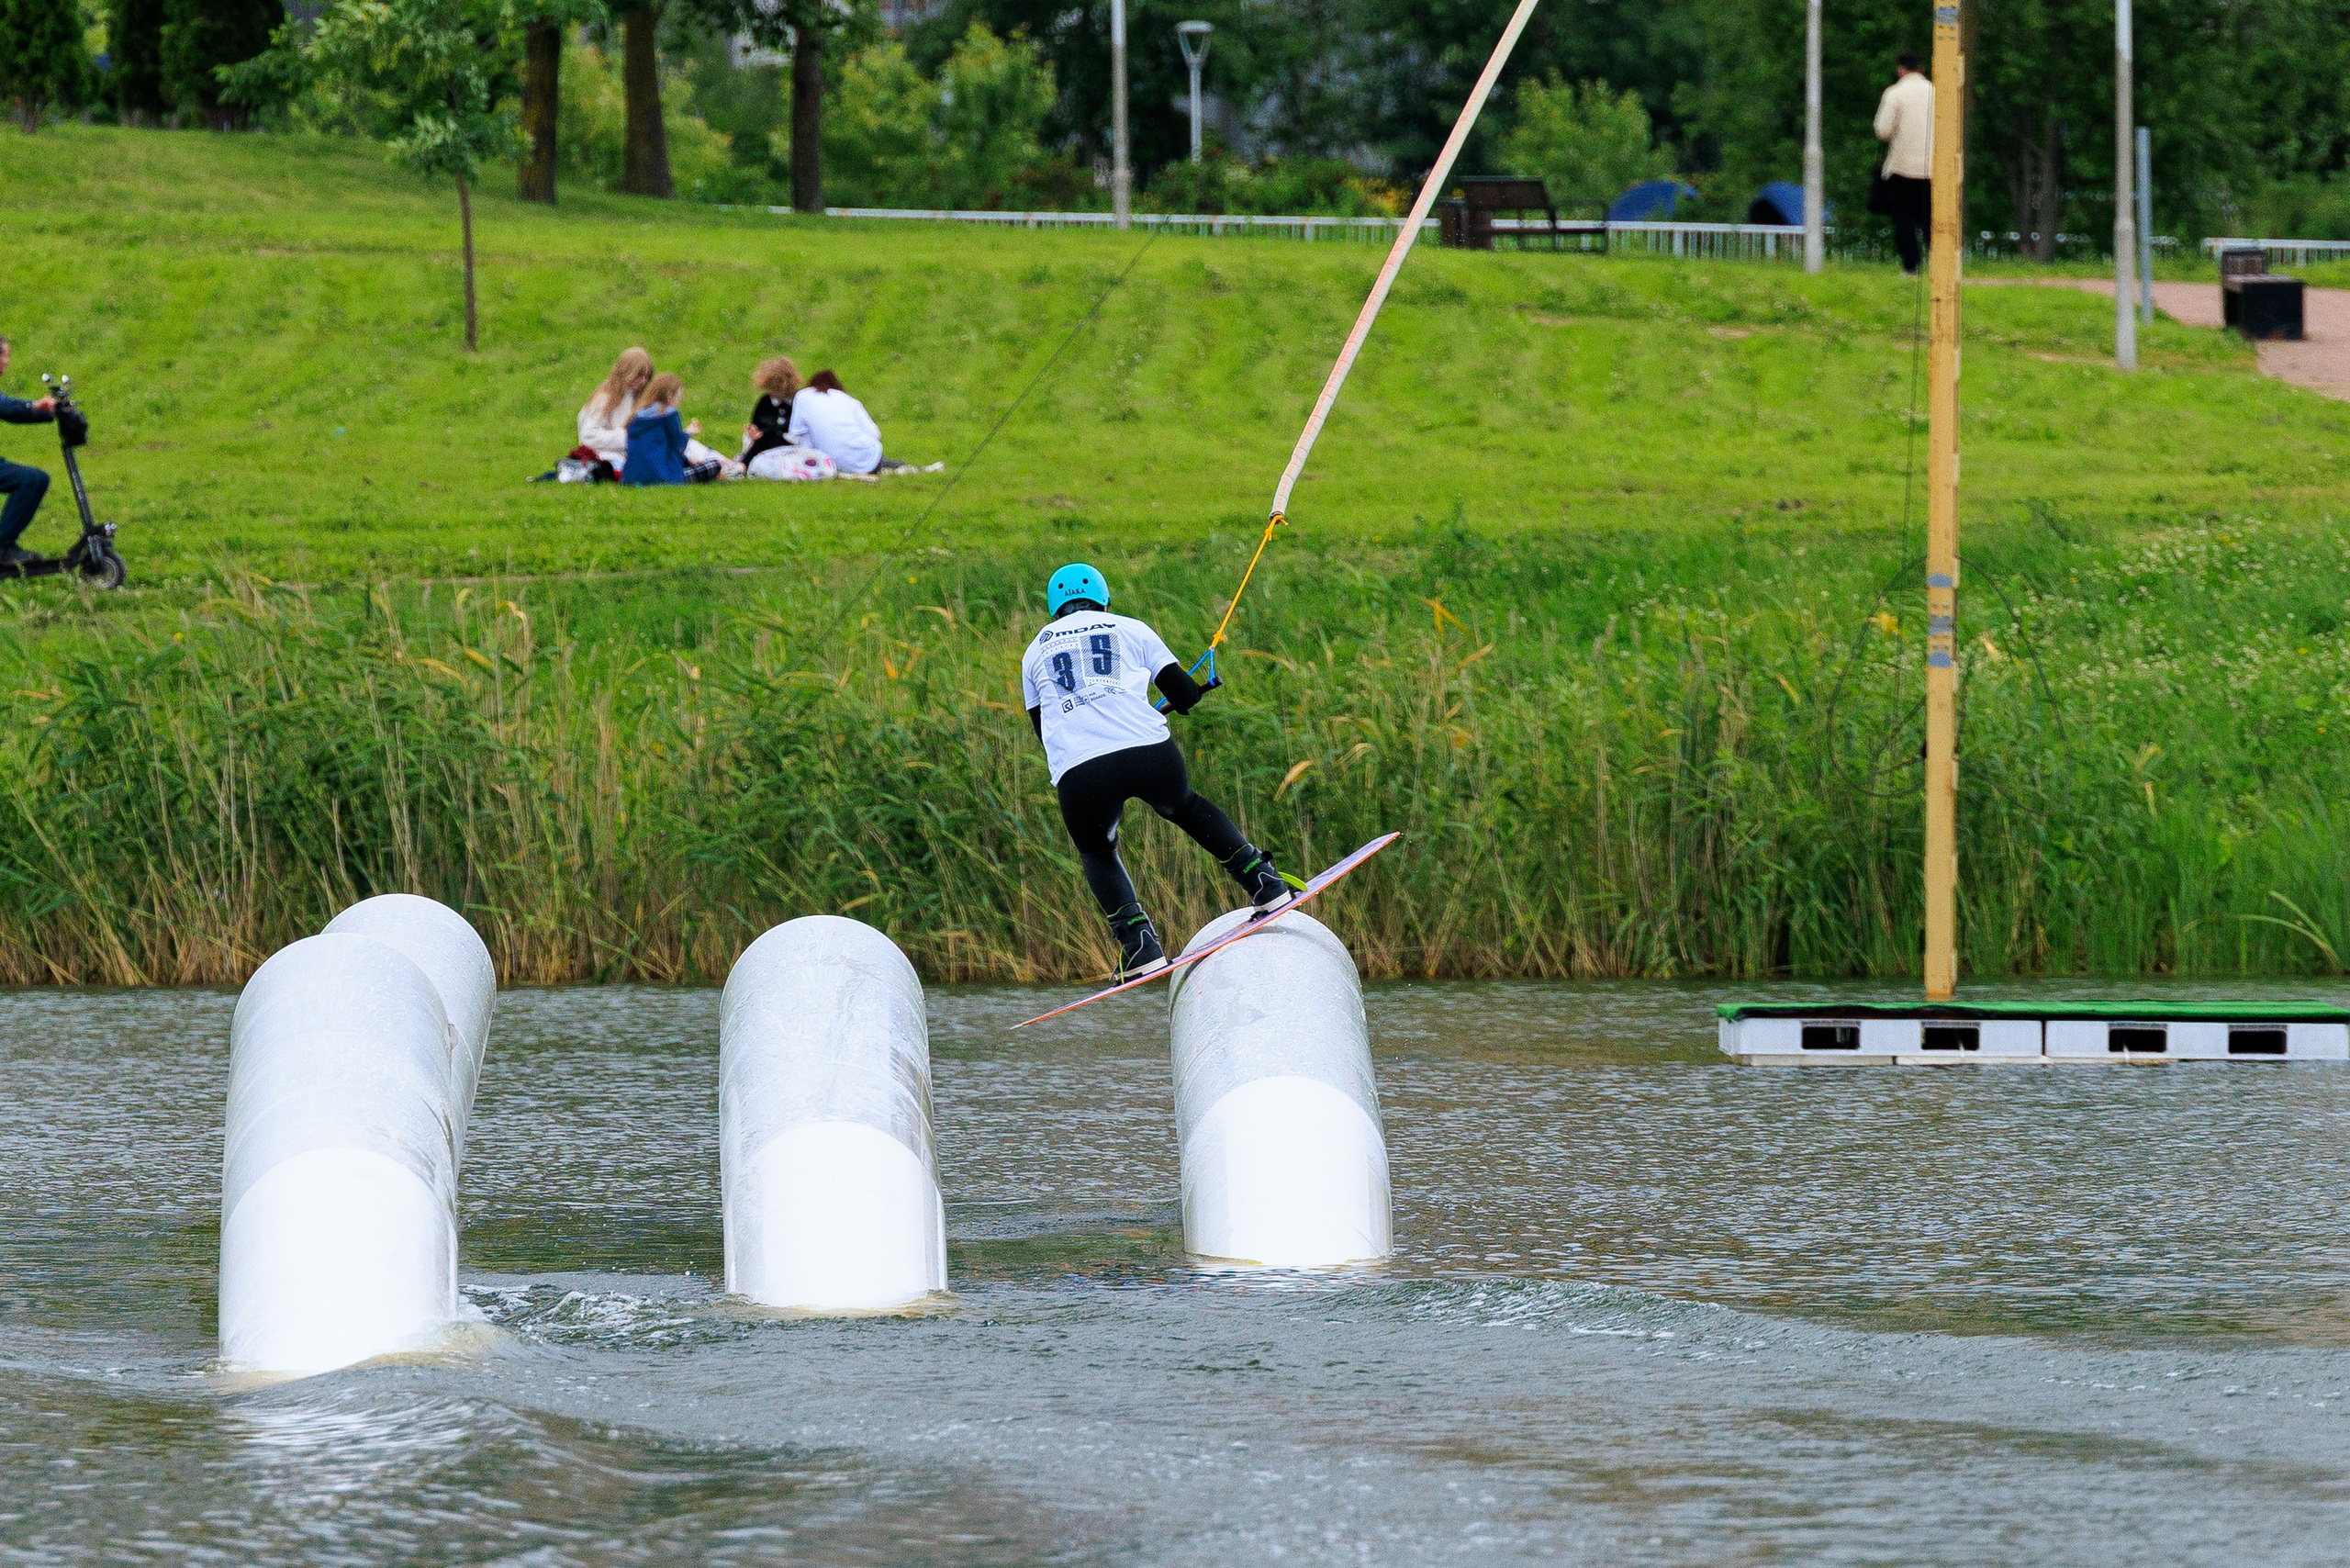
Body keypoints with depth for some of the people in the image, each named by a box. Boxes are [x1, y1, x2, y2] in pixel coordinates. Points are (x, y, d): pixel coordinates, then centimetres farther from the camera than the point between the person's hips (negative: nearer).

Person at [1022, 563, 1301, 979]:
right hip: (1149, 753, 0)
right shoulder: (1129, 630, 21)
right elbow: (1184, 694, 18)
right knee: (1186, 808, 32)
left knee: (1097, 853, 27)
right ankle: (1266, 886, 24)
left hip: (1077, 773, 0)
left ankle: (1141, 947, 7)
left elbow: (1042, 727, 32)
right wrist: (1194, 692, 42)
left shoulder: (1035, 652, 25)